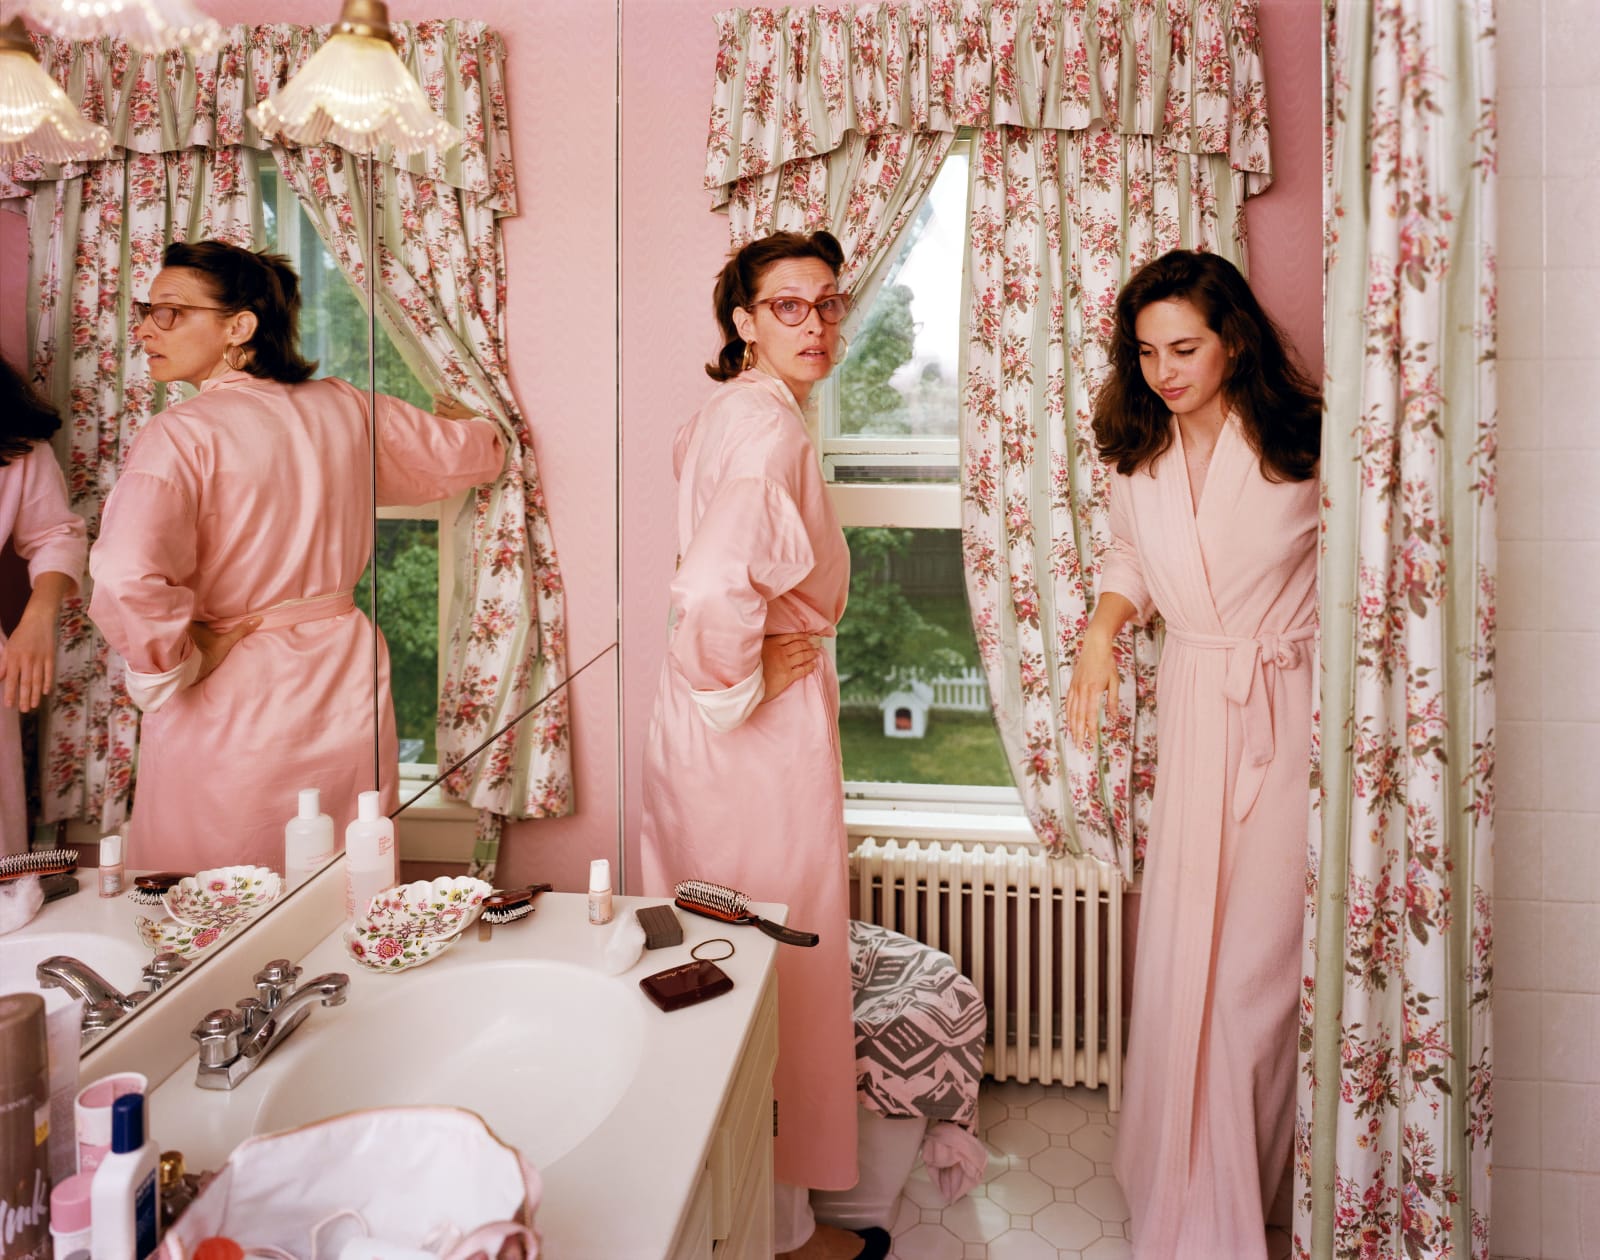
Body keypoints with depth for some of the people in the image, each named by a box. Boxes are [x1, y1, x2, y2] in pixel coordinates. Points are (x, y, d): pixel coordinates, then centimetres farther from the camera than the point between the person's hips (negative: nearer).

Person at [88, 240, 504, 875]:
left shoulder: (183, 432, -16)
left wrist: (174, 664, -13)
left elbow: (127, 575, -31)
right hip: (347, 686, 5)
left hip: (228, 698, -5)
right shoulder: (345, 407, 1)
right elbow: (472, 455, 16)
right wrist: (463, 421, 38)